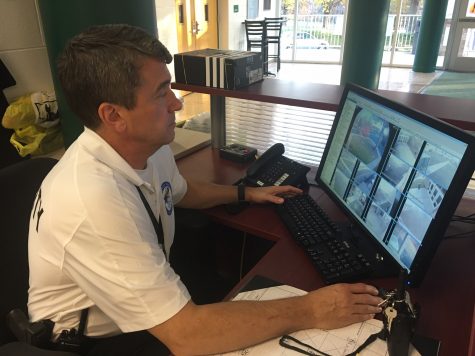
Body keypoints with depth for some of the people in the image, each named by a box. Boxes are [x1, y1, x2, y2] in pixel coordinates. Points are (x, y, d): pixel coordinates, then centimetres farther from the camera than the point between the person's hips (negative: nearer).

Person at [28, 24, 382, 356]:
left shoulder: (150, 146, -11)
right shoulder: (93, 200, -39)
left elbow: (180, 191, 14)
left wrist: (245, 193, 9)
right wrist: (309, 311, -29)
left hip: (151, 309, 7)